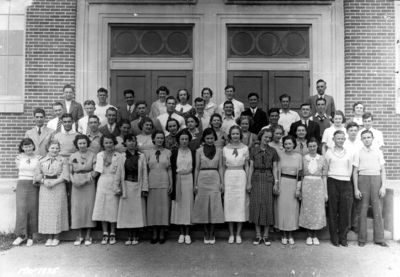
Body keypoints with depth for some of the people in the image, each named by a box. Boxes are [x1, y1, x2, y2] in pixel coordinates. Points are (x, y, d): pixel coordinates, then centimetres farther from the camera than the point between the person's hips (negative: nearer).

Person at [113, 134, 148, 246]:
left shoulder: (141, 156, 1)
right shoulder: (122, 157, 3)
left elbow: (145, 173, 0)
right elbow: (118, 173, 4)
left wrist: (144, 188, -4)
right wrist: (116, 187, -1)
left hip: (138, 186, 0)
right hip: (126, 187, 1)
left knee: (137, 211, 3)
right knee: (127, 211, 4)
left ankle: (135, 236, 16)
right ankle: (130, 236, 16)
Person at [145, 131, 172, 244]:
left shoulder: (168, 152, 4)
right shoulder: (148, 152, 5)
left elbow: (170, 169, 4)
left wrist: (171, 184, -1)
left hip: (164, 182, 0)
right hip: (152, 182, 1)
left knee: (164, 207, 3)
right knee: (152, 207, 4)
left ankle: (162, 234, 14)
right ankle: (154, 234, 15)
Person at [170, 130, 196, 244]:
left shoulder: (193, 152, 4)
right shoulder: (174, 153, 4)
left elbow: (195, 168, 2)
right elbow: (172, 169, 1)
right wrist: (173, 184, -6)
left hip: (189, 180, 0)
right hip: (178, 180, 0)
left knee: (188, 205, 3)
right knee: (179, 205, 4)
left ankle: (187, 234, 13)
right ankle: (181, 233, 16)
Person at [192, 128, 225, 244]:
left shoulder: (219, 151, 7)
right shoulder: (199, 151, 4)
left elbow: (220, 168, 7)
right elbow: (197, 168, 5)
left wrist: (222, 183, 1)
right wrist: (195, 184, 2)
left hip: (215, 180, 0)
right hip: (202, 179, 0)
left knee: (214, 206, 1)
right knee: (203, 206, 3)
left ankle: (211, 234, 12)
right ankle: (206, 234, 15)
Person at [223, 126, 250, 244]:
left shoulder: (245, 148, 3)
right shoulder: (225, 149, 5)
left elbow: (247, 166, 6)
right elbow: (223, 166, 8)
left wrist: (248, 182, 2)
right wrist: (222, 183, 3)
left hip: (241, 176, -1)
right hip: (229, 176, 1)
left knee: (240, 203, 0)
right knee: (229, 204, 2)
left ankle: (238, 234, 11)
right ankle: (231, 234, 14)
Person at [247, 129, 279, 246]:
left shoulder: (272, 151, 7)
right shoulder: (254, 150, 6)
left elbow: (275, 168, 5)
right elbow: (251, 167, 4)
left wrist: (276, 182, -3)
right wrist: (249, 182, -1)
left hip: (268, 179, 0)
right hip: (256, 179, 0)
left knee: (268, 205, 0)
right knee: (256, 205, 0)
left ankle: (266, 235, 11)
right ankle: (258, 235, 10)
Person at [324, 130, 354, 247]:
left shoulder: (349, 153, 11)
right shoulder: (328, 152, 5)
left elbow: (350, 169, 12)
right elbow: (325, 169, 6)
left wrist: (345, 178, 4)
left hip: (346, 183, 2)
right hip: (332, 182, -2)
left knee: (345, 211, 0)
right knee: (333, 211, 1)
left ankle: (343, 238, 12)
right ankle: (334, 238, 9)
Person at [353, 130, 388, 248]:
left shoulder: (378, 152, 9)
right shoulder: (358, 153, 5)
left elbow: (383, 170, 7)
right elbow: (355, 172, 4)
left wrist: (383, 186, -2)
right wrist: (356, 188, -2)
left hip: (376, 180, 1)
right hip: (363, 180, -1)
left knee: (378, 209, 1)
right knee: (363, 210, 2)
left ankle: (379, 238, 10)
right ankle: (362, 239, 9)